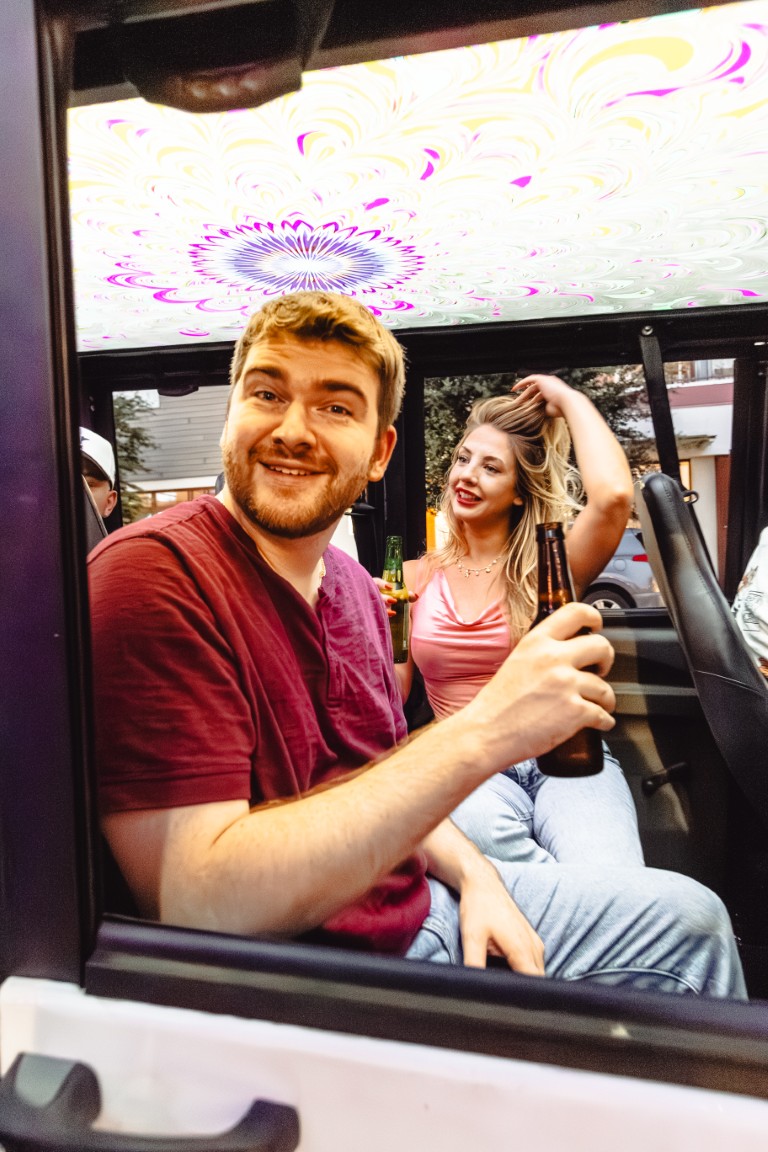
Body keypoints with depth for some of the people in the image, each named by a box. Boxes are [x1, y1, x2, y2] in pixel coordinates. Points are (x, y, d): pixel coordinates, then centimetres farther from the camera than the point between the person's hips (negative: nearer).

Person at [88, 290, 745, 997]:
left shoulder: (354, 586, 2)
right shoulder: (151, 574, -23)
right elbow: (203, 904, -29)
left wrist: (473, 874, -4)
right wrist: (480, 733, -32)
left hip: (423, 908, 7)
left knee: (690, 918, 14)